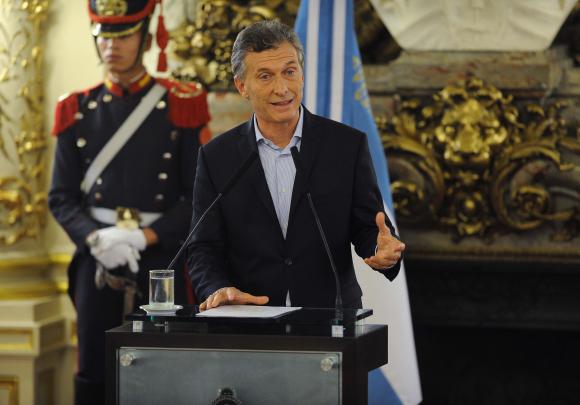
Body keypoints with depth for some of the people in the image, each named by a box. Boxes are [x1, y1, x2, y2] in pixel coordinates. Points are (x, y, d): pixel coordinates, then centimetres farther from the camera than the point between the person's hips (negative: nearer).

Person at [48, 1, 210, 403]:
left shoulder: (180, 106, 0)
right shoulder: (77, 111, 7)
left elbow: (201, 197, -3)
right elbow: (61, 197, 6)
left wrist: (145, 237, -15)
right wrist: (97, 239, -13)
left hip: (162, 262, -2)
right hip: (96, 264, 2)